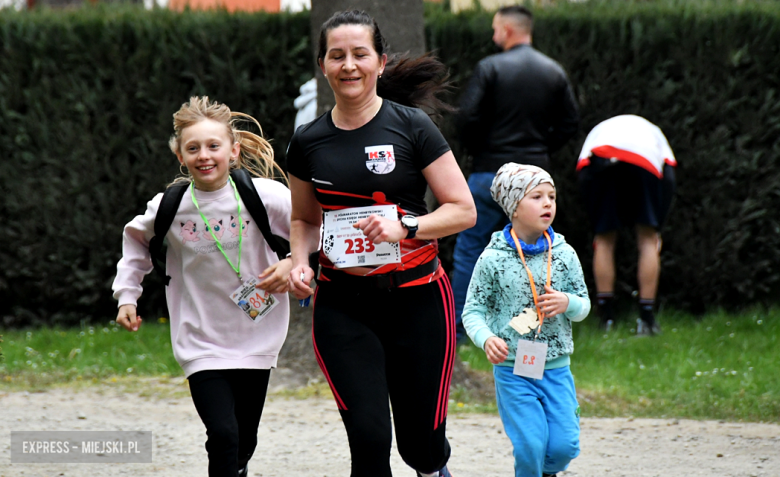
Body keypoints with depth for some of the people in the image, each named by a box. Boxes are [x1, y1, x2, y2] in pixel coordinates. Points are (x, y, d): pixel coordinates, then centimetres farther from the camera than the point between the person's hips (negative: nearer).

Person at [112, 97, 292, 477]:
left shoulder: (264, 196, -11)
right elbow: (136, 240, 15)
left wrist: (292, 264, -15)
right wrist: (126, 295, 10)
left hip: (255, 341, 1)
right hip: (201, 343, -1)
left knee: (244, 444, 11)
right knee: (223, 435, -18)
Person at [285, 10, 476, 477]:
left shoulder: (412, 127, -5)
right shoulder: (308, 141, 5)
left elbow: (464, 210, -5)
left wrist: (405, 227, -21)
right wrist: (300, 261, -1)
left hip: (416, 298, -2)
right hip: (343, 306, 2)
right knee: (369, 437, -13)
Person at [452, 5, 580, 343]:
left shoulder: (490, 68, -8)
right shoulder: (554, 73, 7)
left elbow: (467, 118, -13)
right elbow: (570, 123, 8)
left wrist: (477, 150, 3)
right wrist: (541, 150, 13)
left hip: (492, 173, -4)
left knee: (468, 249, 5)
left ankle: (454, 328, 4)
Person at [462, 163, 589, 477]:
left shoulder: (563, 254, 2)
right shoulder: (493, 259, -7)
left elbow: (584, 304, 10)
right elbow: (473, 310, -4)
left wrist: (568, 303, -13)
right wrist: (487, 339, -23)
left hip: (556, 368, 3)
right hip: (512, 368, -3)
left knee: (564, 446, -2)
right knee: (530, 446, -10)